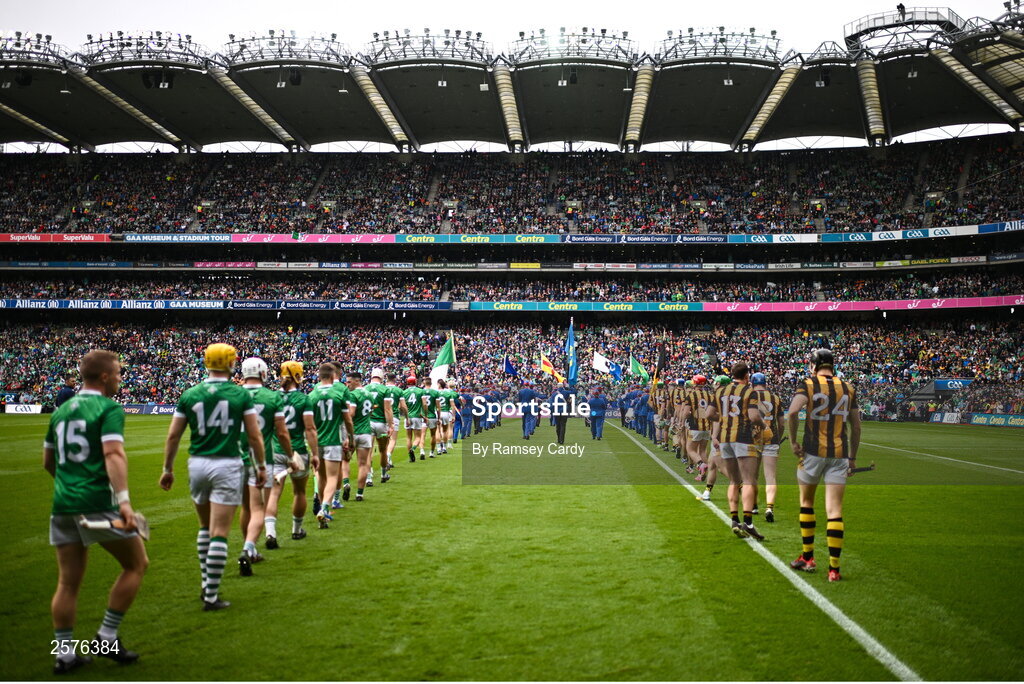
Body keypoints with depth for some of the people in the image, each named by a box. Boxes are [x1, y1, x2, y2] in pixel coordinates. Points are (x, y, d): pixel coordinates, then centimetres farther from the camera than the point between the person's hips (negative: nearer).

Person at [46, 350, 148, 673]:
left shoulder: (60, 411, 15)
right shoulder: (109, 409, -7)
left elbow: (48, 461, 24)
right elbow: (113, 454, -22)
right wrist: (123, 499, -29)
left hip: (62, 504, 7)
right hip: (98, 503, -7)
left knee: (68, 582, 12)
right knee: (136, 563, 9)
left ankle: (64, 653, 15)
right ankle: (107, 637, 9)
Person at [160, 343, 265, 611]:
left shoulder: (189, 395, 2)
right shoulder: (241, 395, -5)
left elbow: (173, 436, 5)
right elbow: (254, 436, -2)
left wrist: (168, 469, 15)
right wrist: (261, 466, 10)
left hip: (197, 465, 3)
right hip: (227, 465, -3)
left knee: (205, 527, 22)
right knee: (219, 533, 0)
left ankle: (206, 584, 28)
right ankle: (211, 596, 3)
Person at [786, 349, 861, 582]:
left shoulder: (808, 385, -2)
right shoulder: (848, 389, 10)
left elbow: (792, 412, -20)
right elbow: (856, 426, 13)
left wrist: (794, 442, -9)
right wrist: (853, 457, 21)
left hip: (813, 451, -2)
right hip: (840, 454, 2)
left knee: (806, 502, 16)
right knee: (834, 511, 0)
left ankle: (808, 558, 21)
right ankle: (834, 568, -4)